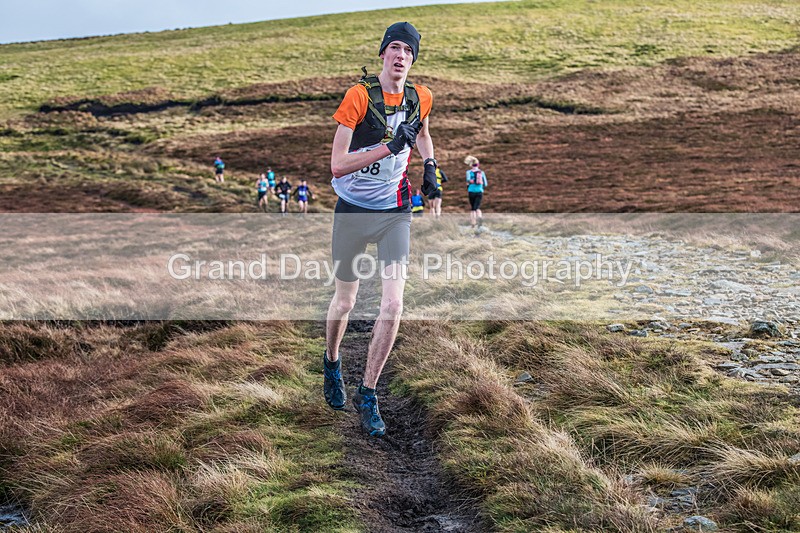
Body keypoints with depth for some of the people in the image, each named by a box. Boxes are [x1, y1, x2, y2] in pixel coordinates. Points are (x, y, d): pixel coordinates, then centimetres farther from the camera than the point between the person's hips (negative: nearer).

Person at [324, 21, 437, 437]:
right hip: (352, 210, -2)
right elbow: (337, 164, -22)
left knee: (393, 305, -11)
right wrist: (389, 147, -31)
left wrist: (429, 164, 7)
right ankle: (332, 363, 44)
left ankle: (367, 395, 5)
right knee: (345, 302, 11)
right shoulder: (359, 95, -16)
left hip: (395, 211, 2)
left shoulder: (420, 98, -2)